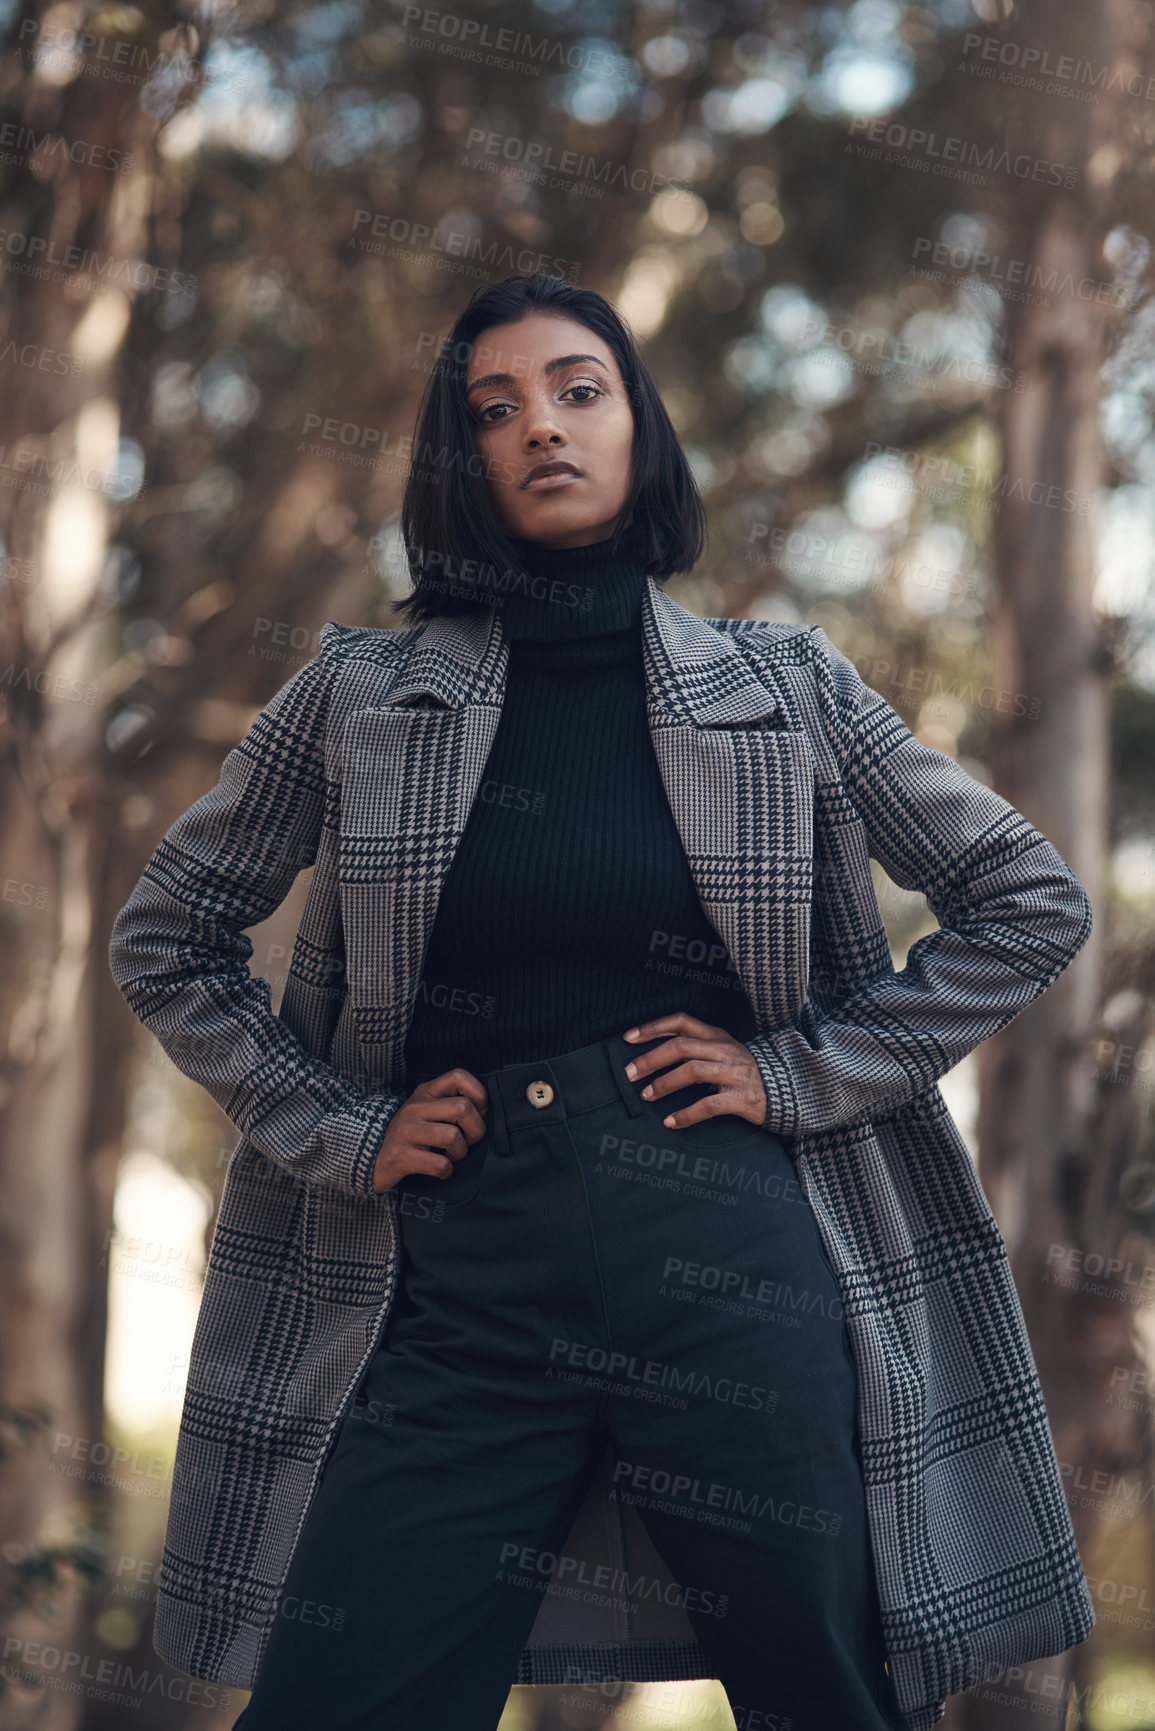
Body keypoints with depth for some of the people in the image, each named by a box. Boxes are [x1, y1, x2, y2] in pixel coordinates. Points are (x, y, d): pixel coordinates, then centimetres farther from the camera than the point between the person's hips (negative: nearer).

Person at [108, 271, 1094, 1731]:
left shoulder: (784, 691, 6)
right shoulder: (362, 699, 6)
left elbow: (1031, 905, 10)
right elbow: (163, 940, 15)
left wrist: (802, 1071, 2)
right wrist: (339, 1129, 4)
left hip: (731, 1275, 0)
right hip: (458, 1285, 0)